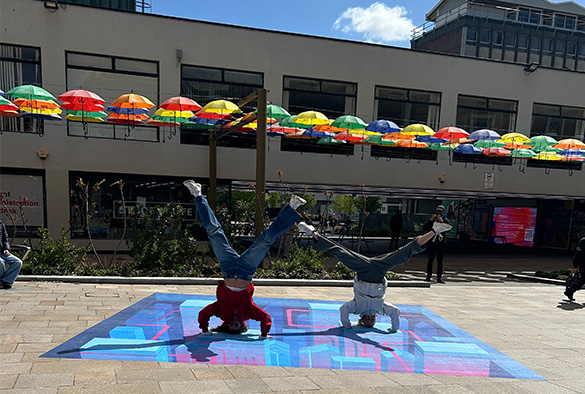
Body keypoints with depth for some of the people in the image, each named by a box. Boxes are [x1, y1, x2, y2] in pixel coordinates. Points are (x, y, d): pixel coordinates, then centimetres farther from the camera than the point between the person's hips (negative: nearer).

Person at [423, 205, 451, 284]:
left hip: (440, 243, -1)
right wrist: (431, 220, -11)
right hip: (431, 242, 1)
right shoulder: (432, 219, 9)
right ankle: (428, 276, 13)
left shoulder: (446, 220, 6)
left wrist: (442, 221, -21)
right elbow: (424, 228, -1)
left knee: (440, 261, -1)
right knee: (430, 260, 6)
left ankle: (439, 278, 2)